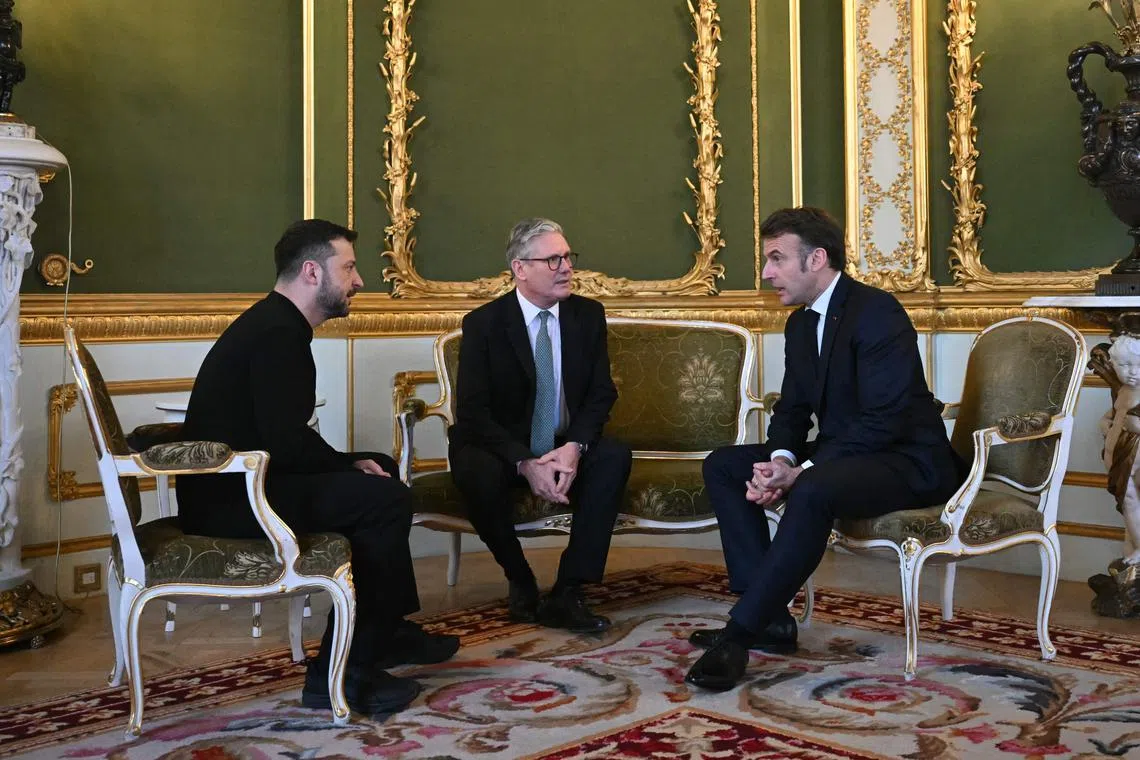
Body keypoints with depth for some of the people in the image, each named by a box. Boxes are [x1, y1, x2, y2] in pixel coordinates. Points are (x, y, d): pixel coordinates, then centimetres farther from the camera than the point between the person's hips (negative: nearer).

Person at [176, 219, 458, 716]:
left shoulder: (275, 323, 14)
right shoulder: (278, 333, -18)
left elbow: (288, 437, 14)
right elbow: (288, 445, -25)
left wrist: (352, 464, 2)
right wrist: (351, 464, -9)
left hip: (236, 483, 11)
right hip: (228, 501, -11)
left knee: (380, 473, 17)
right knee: (386, 499, -18)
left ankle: (389, 631, 22)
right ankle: (340, 674, -10)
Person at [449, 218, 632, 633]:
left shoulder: (588, 314, 0)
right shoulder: (483, 323, -11)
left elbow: (602, 392, -1)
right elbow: (472, 411, -16)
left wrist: (575, 446, -22)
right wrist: (525, 462, -30)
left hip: (565, 446, 3)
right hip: (499, 447, -3)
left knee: (615, 456, -27)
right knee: (480, 475, -36)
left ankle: (567, 593, -24)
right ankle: (520, 581, -9)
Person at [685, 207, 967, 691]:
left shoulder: (877, 312, -18)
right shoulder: (800, 324, 10)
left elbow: (884, 420, -24)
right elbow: (791, 410, 10)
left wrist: (801, 471, -27)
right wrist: (781, 460, -13)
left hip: (908, 461, -9)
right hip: (838, 456, 9)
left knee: (813, 490, -38)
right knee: (722, 466, -1)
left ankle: (740, 633, -28)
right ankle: (770, 617, -8)